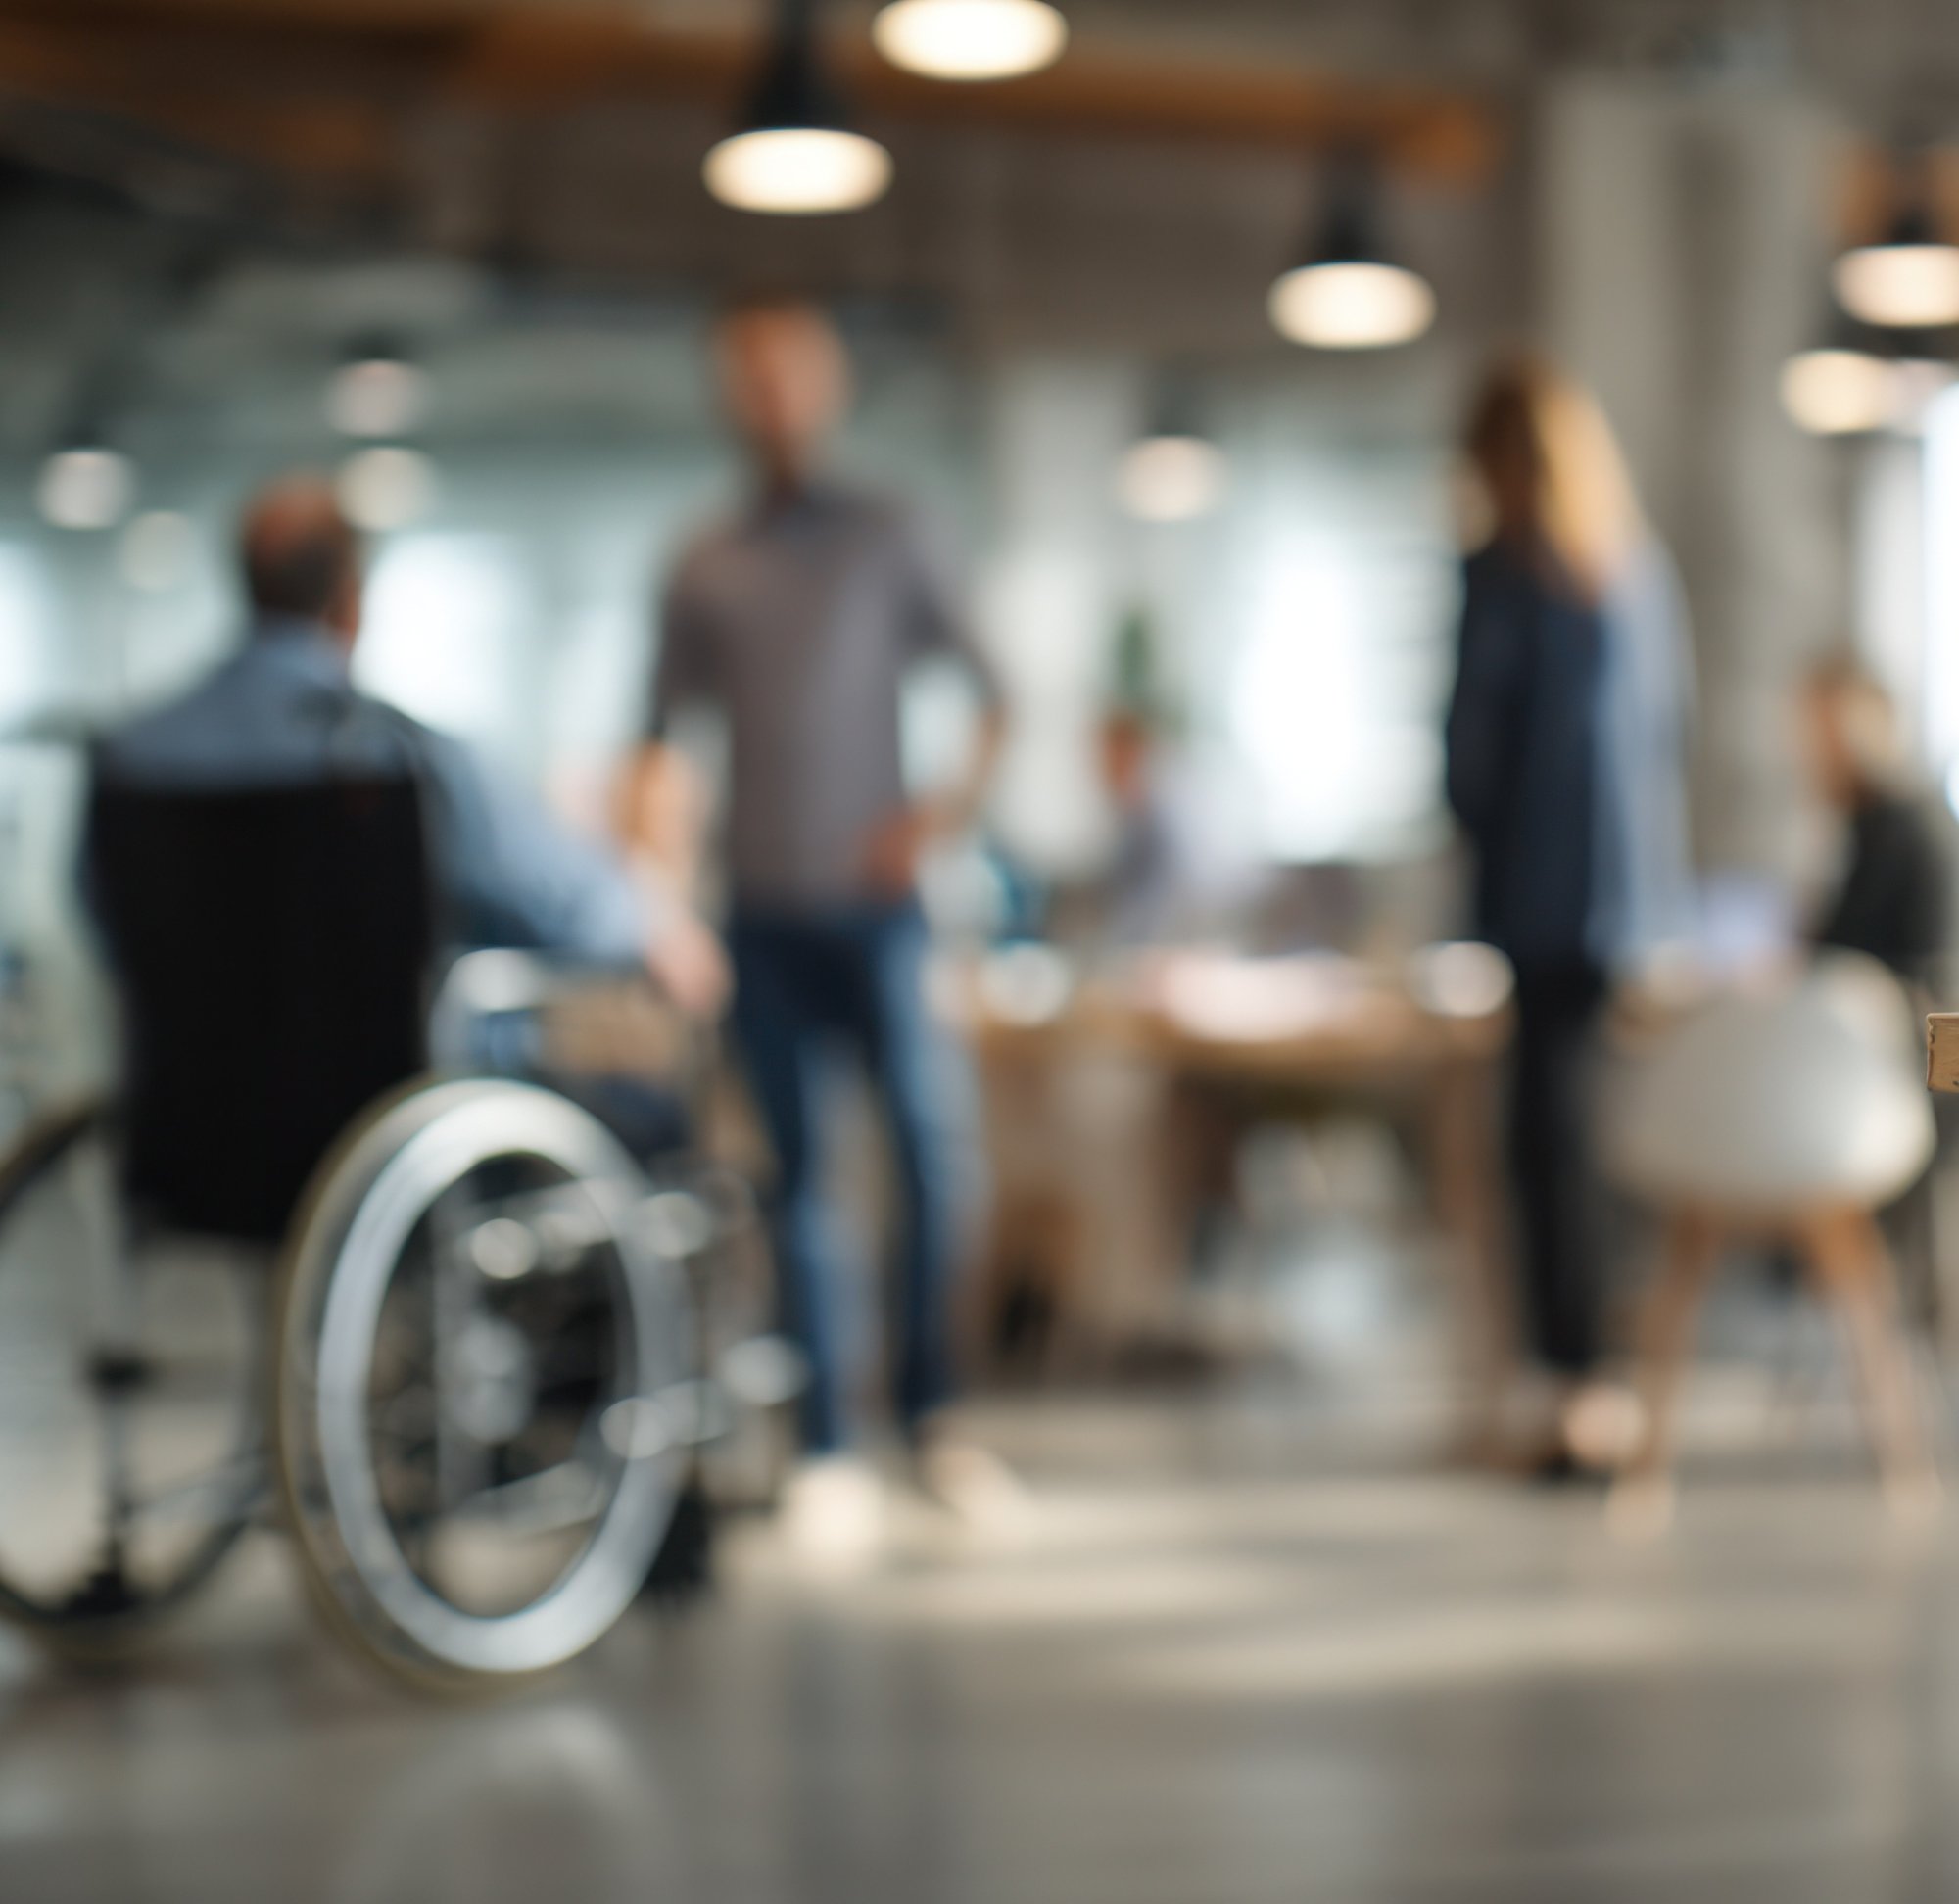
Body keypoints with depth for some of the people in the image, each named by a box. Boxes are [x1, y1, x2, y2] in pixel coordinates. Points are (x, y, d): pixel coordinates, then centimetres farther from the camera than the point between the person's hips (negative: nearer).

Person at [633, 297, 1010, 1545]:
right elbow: (670, 729, 12)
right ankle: (828, 1450, 7)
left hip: (874, 895, -1)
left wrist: (953, 805, -10)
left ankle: (930, 1410, 4)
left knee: (928, 1136, -12)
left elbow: (984, 690, 7)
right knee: (800, 1172, 2)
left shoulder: (887, 540, 5)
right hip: (766, 911, 1)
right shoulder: (707, 569, 9)